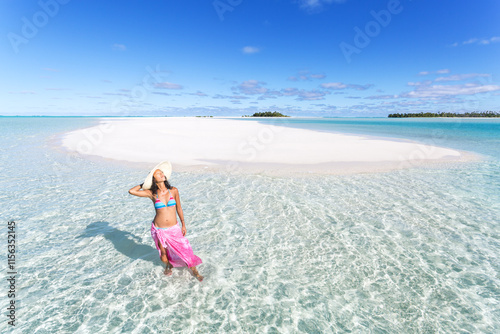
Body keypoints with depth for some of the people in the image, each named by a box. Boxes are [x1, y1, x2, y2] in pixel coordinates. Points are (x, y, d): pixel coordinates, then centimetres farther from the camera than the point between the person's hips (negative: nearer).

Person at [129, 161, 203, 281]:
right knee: (163, 253, 16)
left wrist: (183, 225, 7)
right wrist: (144, 184, -1)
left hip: (174, 229, 0)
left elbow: (178, 208, 3)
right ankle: (168, 266, 50)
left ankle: (194, 271, 28)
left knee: (185, 250, 2)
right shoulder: (152, 193, -8)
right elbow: (131, 191, -12)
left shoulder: (173, 191, -7)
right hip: (158, 230, 0)